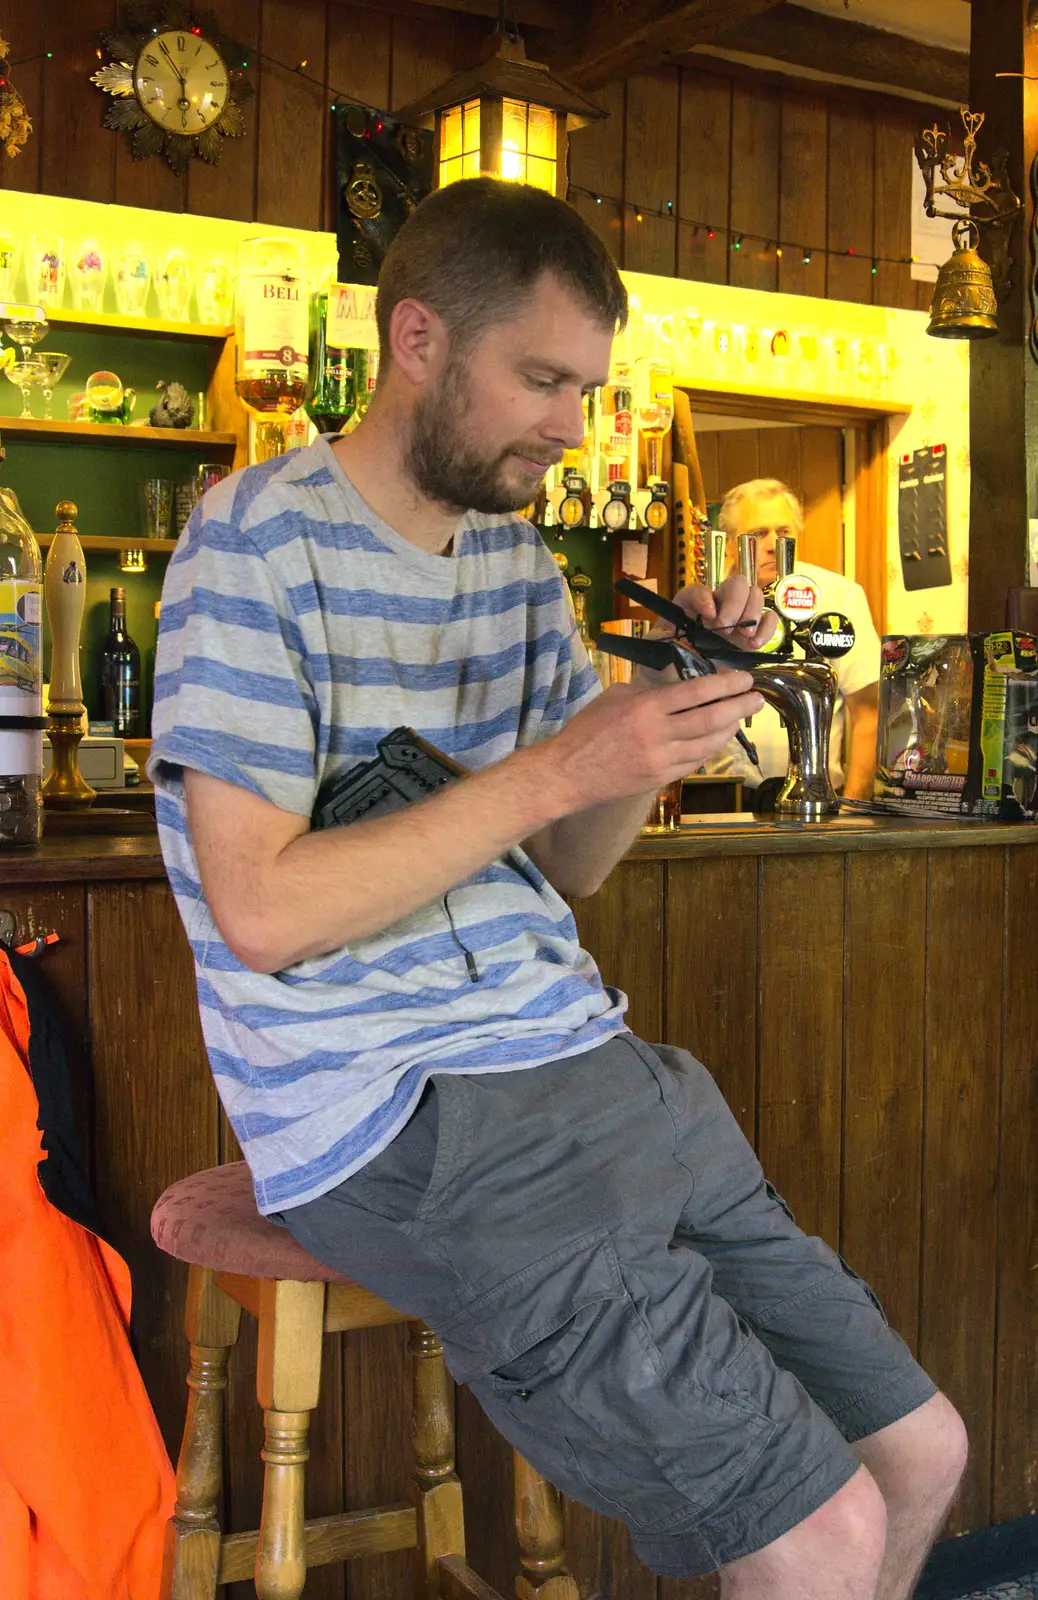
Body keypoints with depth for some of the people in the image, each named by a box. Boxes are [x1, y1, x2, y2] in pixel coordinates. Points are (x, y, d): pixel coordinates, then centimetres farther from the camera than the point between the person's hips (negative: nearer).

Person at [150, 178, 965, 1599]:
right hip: (393, 1113, -7)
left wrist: (672, 706, -3)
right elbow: (262, 914, -17)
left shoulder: (517, 557, 15)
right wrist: (552, 768, -18)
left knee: (922, 1452, 8)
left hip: (585, 1062, 8)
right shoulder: (261, 539, -9)